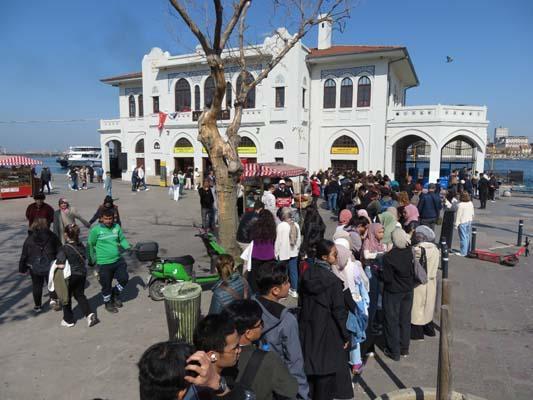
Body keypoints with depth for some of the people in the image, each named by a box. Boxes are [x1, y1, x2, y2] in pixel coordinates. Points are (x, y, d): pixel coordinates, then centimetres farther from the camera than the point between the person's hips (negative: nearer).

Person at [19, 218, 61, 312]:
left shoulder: (29, 239, -1)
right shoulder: (52, 236, -3)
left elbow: (24, 255, 2)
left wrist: (23, 268, 12)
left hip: (34, 268, 1)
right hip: (50, 266, -1)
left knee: (37, 285, 14)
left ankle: (37, 305, 21)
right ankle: (53, 299, -4)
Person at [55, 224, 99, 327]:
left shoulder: (63, 249, -19)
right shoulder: (81, 246, -2)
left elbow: (61, 265, -24)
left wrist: (55, 264, -4)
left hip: (70, 276, -5)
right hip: (82, 273, 5)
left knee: (66, 297, 16)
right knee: (80, 295, 20)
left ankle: (68, 320, 29)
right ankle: (89, 314, 6)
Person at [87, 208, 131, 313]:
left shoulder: (117, 227, 1)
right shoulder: (96, 230, -12)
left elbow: (122, 239, 11)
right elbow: (90, 245, -3)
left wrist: (128, 248, -4)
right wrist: (92, 259, 1)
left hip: (118, 260, 4)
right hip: (104, 263, -4)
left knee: (124, 279, 8)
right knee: (106, 285, 9)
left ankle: (115, 293, 37)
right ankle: (107, 303, 34)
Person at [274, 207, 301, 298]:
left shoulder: (280, 226, -15)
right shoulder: (296, 225, -1)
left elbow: (278, 241, -12)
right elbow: (299, 239, 7)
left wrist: (276, 252, -3)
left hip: (283, 253, -5)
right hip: (293, 252, 5)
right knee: (293, 270, 13)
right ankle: (294, 290, 21)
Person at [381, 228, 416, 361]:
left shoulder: (389, 257, -25)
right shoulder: (411, 252, -12)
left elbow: (387, 279, -20)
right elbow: (414, 272, 0)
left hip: (393, 292, -5)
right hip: (408, 290, 5)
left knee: (392, 321, 10)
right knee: (405, 319, 19)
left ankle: (394, 352, 21)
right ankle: (404, 349, 33)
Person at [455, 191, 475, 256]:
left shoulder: (460, 205, -20)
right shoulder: (471, 203, 4)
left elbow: (458, 215, -17)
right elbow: (472, 214, 12)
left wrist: (456, 224, -10)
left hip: (462, 222, -8)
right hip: (469, 221, 8)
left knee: (463, 237, -3)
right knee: (468, 236, 16)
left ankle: (463, 253, 1)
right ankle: (468, 251, 25)